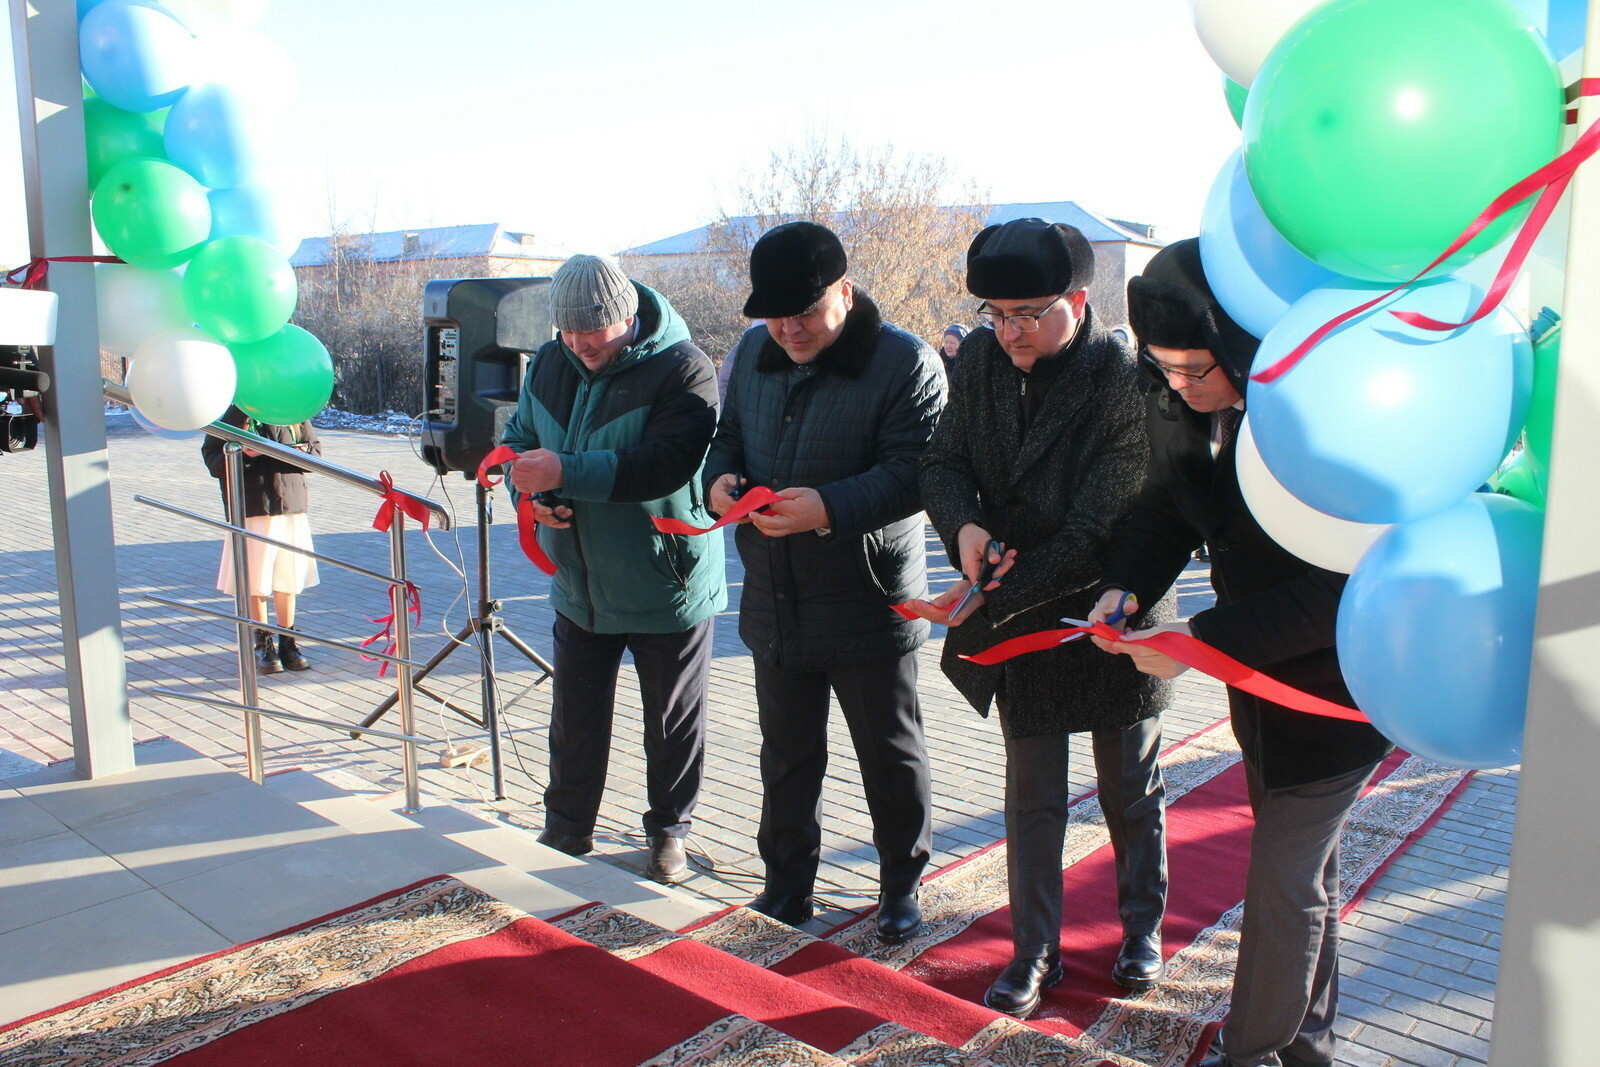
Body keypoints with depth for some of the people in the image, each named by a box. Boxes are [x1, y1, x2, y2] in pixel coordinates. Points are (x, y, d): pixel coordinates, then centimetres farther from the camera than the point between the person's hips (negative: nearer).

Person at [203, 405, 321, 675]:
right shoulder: (230, 413, -2)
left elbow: (315, 448, 10)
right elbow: (212, 460, -5)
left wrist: (302, 453, -12)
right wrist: (241, 455, -23)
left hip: (291, 507, 3)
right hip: (250, 509, -2)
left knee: (288, 578, 9)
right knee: (254, 582, 4)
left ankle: (287, 641, 22)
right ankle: (263, 643, 18)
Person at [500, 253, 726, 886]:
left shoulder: (681, 369, -19)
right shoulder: (551, 365, 2)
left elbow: (666, 466, -31)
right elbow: (519, 438, 12)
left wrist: (565, 472, -35)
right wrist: (532, 493, -10)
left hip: (666, 586, -5)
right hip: (581, 584, 6)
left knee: (673, 722, 11)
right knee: (575, 715, 17)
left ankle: (669, 832, 31)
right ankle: (566, 830, 35)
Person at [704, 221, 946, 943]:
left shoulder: (904, 363, -13)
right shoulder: (753, 355, 6)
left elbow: (911, 474, -22)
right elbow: (728, 437, 16)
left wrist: (831, 508, -36)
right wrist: (720, 479, -7)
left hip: (870, 605, -5)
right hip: (775, 603, 5)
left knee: (890, 754, 11)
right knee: (787, 755, 18)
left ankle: (902, 884, 32)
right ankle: (787, 884, 35)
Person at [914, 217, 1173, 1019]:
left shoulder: (1127, 387, -24)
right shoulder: (981, 359, -8)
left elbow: (1095, 536, -26)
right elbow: (943, 462, -1)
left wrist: (989, 599, -29)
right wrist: (963, 525, -23)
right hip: (1017, 619, 4)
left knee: (1129, 791, 18)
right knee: (1031, 796, 15)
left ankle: (1142, 925, 42)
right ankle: (1035, 951, 31)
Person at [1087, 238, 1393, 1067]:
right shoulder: (1189, 405, -5)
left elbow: (1339, 586, -29)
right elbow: (1166, 508, 6)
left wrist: (1205, 639, -30)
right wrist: (1124, 586, -12)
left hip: (1334, 681, -8)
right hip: (1259, 667, 8)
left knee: (1284, 882, 3)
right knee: (1303, 864, 22)